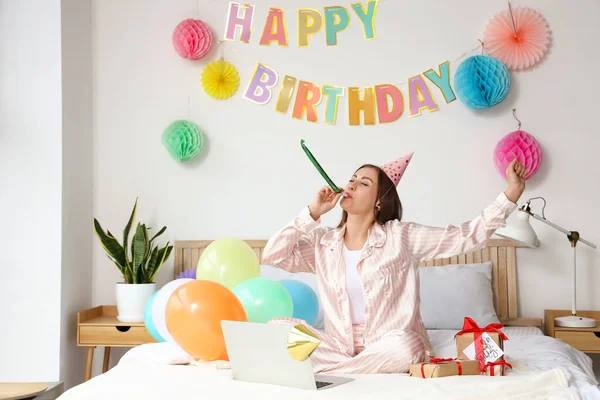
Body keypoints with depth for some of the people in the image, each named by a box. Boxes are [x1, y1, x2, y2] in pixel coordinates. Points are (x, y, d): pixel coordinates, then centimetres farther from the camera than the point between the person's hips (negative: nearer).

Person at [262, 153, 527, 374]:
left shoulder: (400, 236, -3)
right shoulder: (322, 244, 6)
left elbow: (466, 236, -5)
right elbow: (272, 256, -4)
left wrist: (511, 195, -15)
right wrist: (312, 213, -5)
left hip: (392, 346, -2)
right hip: (341, 347, 2)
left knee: (402, 348, -37)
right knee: (278, 327, -16)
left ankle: (327, 373, -16)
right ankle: (358, 370, -16)